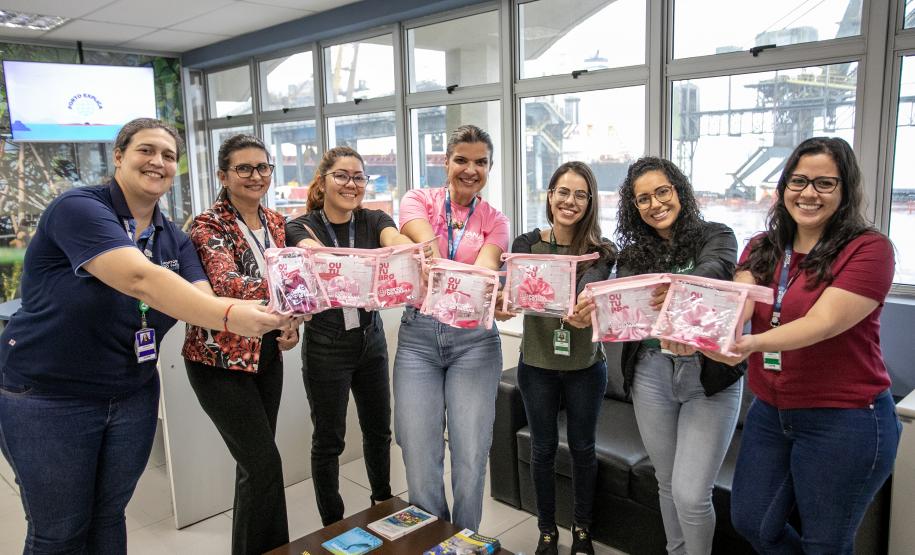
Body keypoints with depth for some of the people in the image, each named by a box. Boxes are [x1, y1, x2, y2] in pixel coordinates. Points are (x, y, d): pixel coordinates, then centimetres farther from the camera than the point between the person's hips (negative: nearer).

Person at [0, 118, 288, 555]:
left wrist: (263, 314, -32)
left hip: (132, 395, 6)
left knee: (109, 516, 18)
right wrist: (229, 317, -45)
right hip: (47, 397, -6)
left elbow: (202, 300, -12)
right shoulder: (78, 208, -18)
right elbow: (140, 279, -34)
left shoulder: (174, 239, 3)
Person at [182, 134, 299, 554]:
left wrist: (289, 322, 0)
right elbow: (229, 284, -34)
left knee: (255, 461, 16)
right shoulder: (209, 226, -15)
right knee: (264, 462, -6)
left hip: (266, 352, 7)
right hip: (220, 356, -6)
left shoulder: (276, 222, 6)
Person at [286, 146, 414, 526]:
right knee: (329, 440, 9)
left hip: (371, 339, 4)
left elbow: (399, 242, -25)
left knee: (379, 428, 17)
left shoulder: (373, 220, -2)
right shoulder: (302, 227, -9)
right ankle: (333, 525, 28)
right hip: (326, 346, -3)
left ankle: (383, 502, 41)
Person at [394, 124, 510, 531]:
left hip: (474, 338, 1)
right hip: (418, 335, 0)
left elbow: (485, 269, -11)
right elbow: (428, 252, -15)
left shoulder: (494, 221, 8)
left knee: (471, 457, 0)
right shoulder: (418, 201, 4)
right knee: (420, 458, 1)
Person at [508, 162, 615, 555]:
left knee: (582, 447, 15)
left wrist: (585, 310, -52)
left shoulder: (600, 251, -8)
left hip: (585, 367, 0)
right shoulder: (526, 244, -4)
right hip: (537, 364, 0)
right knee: (543, 448, 14)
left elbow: (592, 283, -29)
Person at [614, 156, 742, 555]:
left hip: (709, 375, -3)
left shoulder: (716, 236, -2)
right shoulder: (632, 256, 7)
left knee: (691, 495, -5)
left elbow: (715, 270, -25)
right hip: (651, 374, 4)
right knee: (668, 484, 16)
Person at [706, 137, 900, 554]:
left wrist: (755, 343, -43)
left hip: (844, 421, -5)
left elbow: (824, 323, -25)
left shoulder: (868, 249, -13)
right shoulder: (762, 249, 4)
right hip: (770, 411, 6)